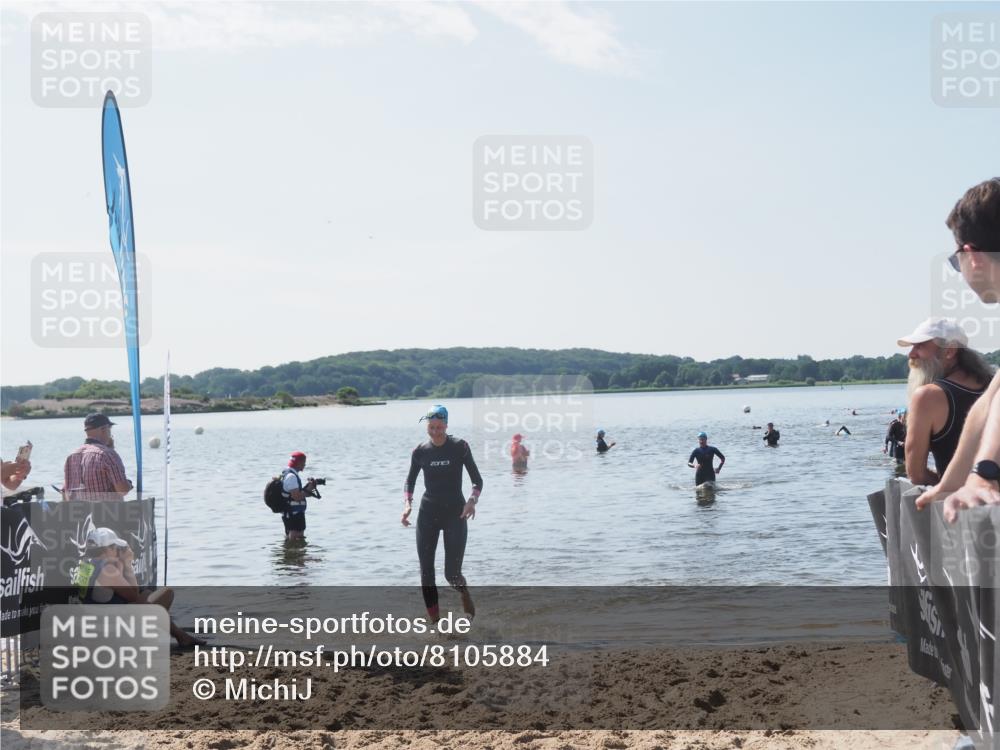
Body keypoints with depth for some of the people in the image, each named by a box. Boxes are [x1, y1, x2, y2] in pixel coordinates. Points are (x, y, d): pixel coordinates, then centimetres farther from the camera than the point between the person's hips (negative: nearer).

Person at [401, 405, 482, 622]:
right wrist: (407, 503, -7)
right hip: (428, 514, 3)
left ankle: (464, 592, 29)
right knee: (426, 571, -2)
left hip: (455, 513, -2)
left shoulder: (459, 447, -5)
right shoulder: (420, 451, 1)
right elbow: (410, 482, 12)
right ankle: (435, 622, 8)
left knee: (452, 573, -7)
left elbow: (477, 480, -2)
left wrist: (472, 500, -21)